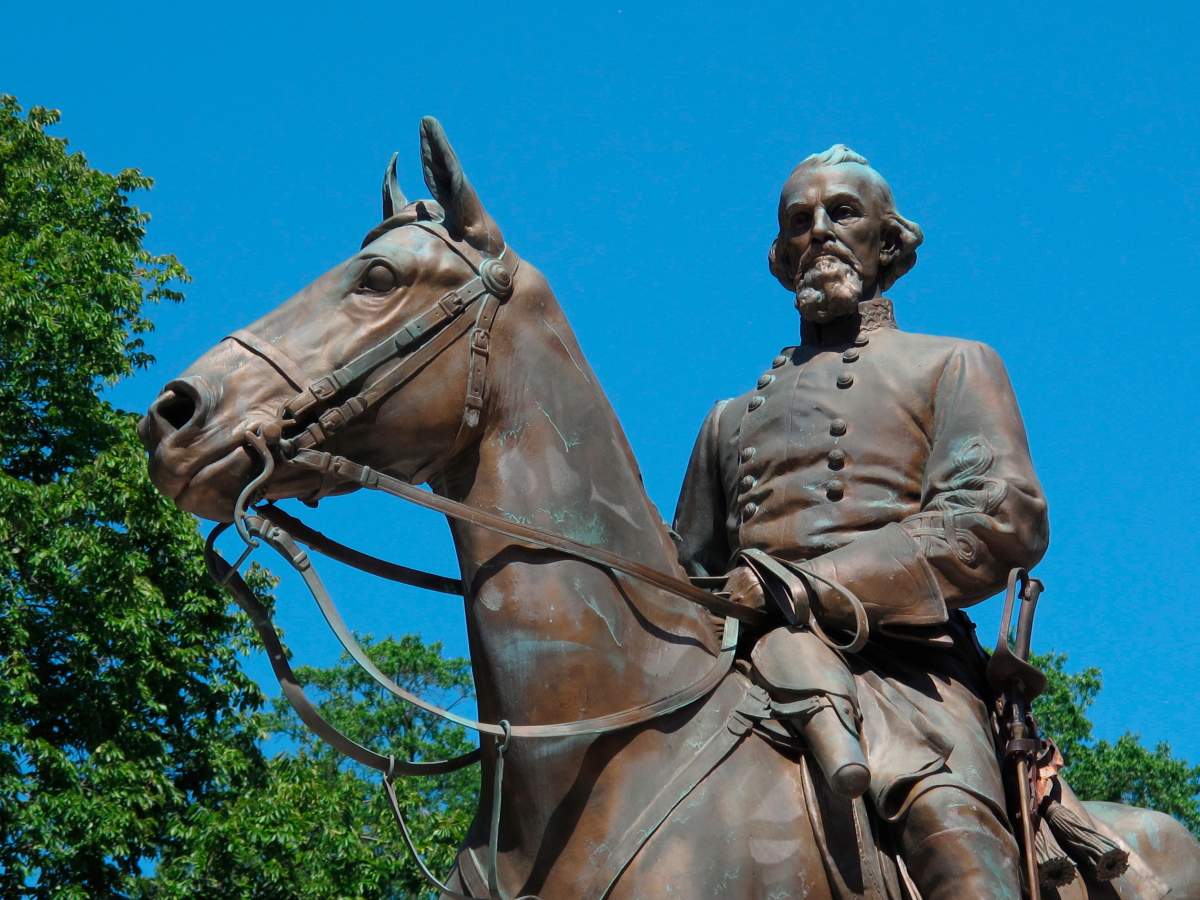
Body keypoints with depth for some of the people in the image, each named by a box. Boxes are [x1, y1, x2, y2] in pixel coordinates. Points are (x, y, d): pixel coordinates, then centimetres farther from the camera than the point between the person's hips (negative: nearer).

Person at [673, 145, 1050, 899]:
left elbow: (1005, 517, 2)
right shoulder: (734, 418, 35)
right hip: (746, 665, 4)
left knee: (946, 814, -36)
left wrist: (813, 583, -10)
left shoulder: (953, 366, 21)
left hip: (896, 657, -4)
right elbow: (693, 570, 34)